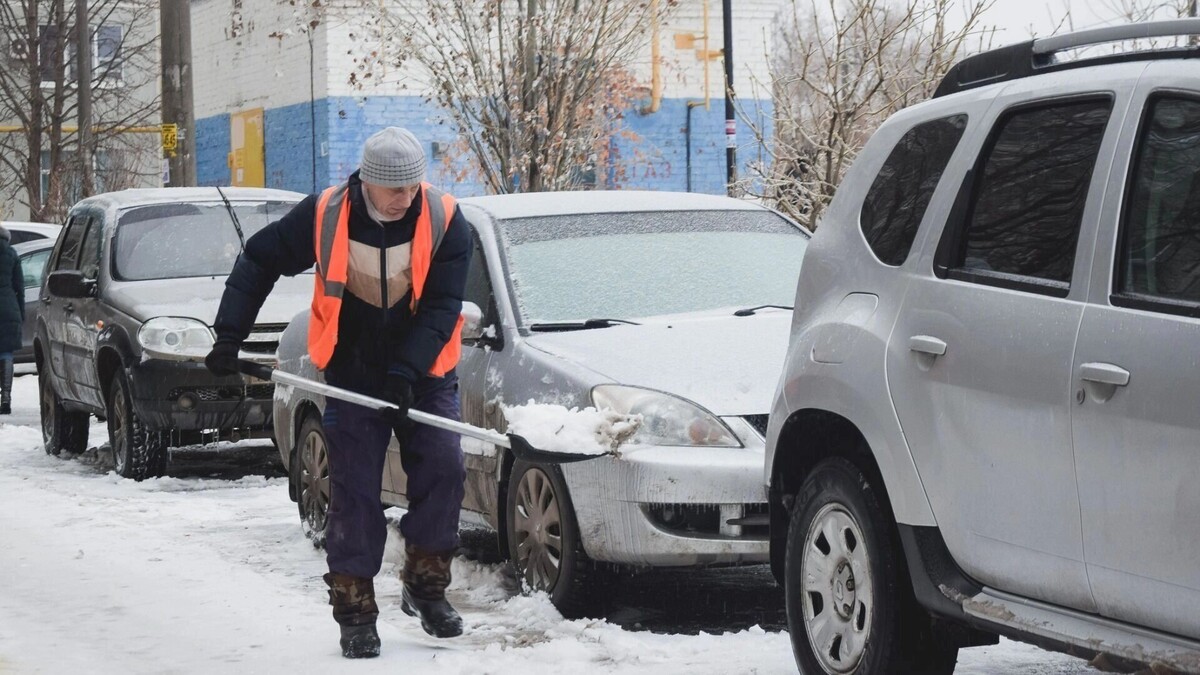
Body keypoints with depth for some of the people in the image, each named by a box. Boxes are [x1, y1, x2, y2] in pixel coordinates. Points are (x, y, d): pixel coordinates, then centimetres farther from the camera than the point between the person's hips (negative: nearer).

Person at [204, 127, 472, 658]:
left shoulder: (444, 221, -15)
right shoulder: (324, 216, -14)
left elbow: (441, 307, -15)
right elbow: (258, 261, 0)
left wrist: (406, 373, -25)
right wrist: (229, 335, -4)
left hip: (424, 375, 0)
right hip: (352, 373, 0)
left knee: (443, 468, -12)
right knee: (354, 490, -2)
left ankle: (426, 588, 6)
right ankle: (355, 613, 5)